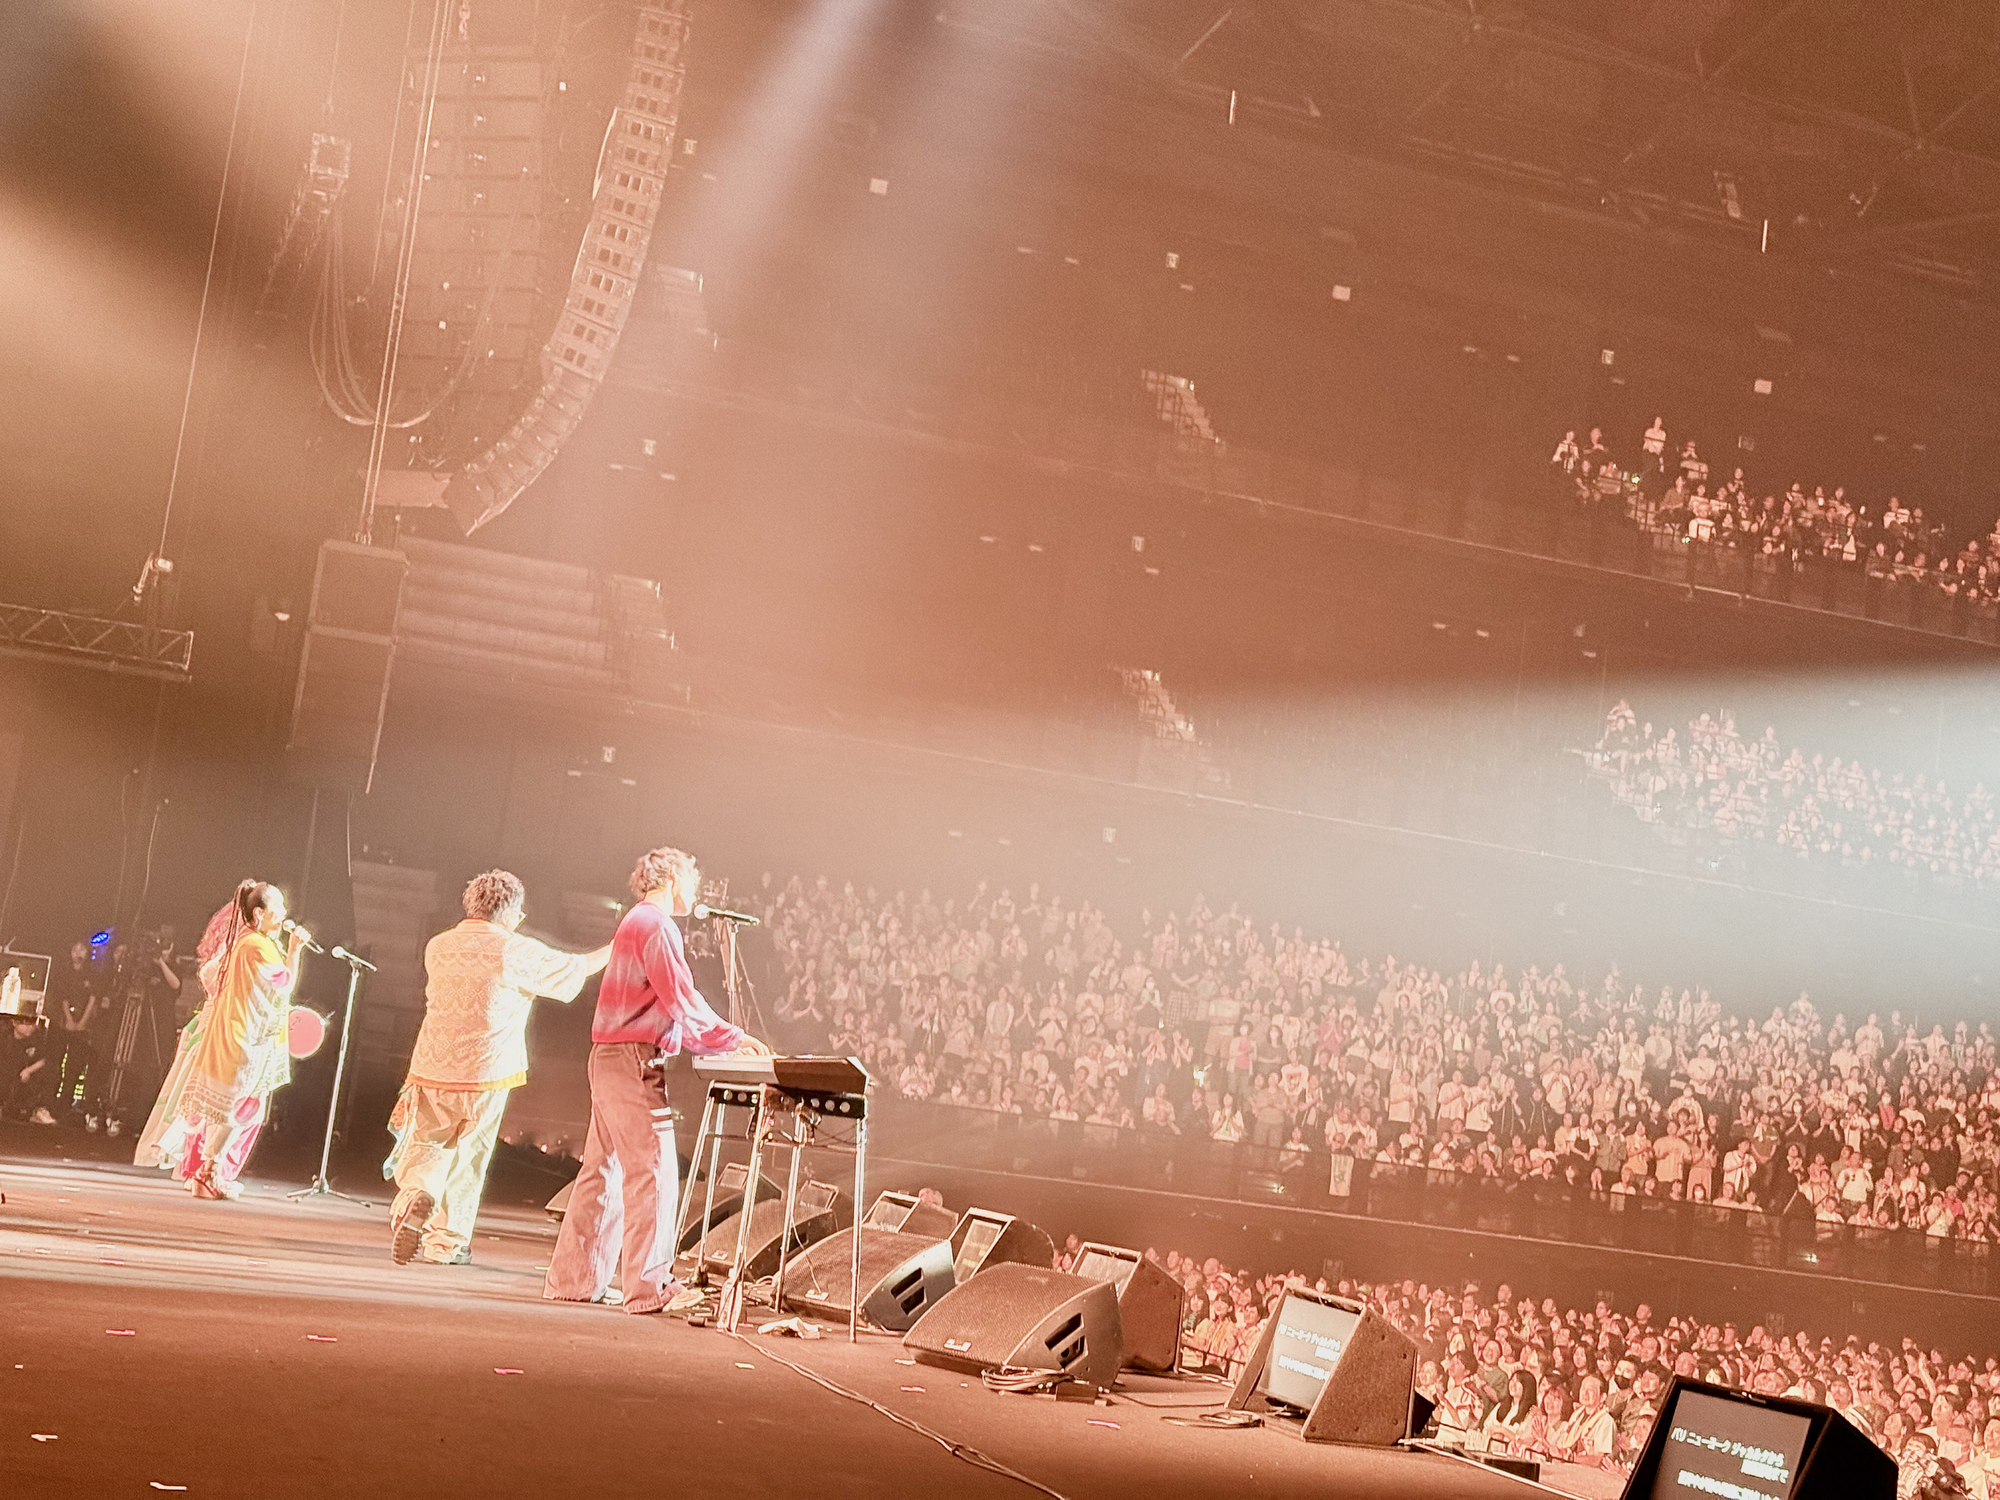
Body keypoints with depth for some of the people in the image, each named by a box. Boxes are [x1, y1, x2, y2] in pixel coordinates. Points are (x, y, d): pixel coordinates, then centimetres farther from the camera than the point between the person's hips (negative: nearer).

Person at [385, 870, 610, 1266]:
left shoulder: (437, 947, 4)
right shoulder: (517, 952, -10)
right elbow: (571, 969, 2)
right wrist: (613, 950, 19)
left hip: (432, 1069, 3)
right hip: (485, 1073, -3)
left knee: (424, 1148, 10)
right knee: (466, 1157, 11)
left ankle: (415, 1196, -19)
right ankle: (446, 1240, 18)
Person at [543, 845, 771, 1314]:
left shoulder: (635, 924, 23)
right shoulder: (656, 925, -10)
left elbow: (665, 1013, 23)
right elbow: (682, 1001, -16)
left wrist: (720, 1042, 15)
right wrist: (733, 1038, -6)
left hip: (610, 1061, 10)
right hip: (633, 1063, -10)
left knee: (604, 1171, 12)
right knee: (652, 1174, -9)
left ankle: (573, 1279, 15)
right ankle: (648, 1288, -8)